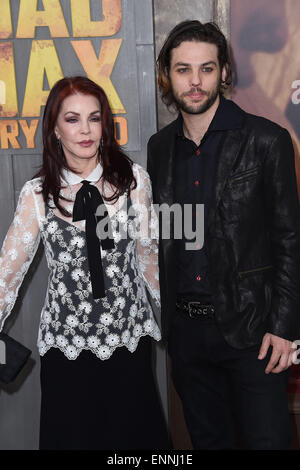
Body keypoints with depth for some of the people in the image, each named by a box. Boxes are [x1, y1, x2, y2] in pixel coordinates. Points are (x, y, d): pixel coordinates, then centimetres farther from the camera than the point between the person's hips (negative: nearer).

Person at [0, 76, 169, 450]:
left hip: (128, 335, 1)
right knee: (74, 436, 13)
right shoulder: (37, 194, -6)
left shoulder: (133, 178, -4)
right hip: (66, 342, 0)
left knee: (136, 433, 13)